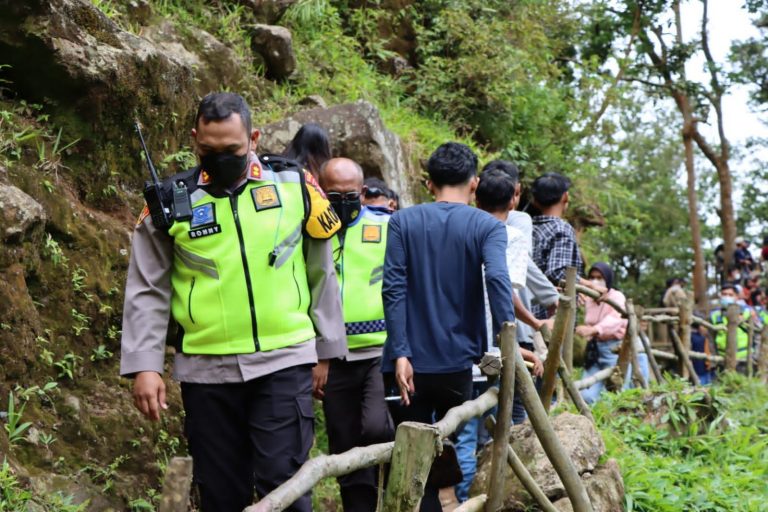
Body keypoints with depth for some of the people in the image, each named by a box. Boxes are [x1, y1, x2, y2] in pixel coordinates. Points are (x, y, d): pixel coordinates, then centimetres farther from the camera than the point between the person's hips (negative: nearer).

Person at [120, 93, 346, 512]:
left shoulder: (295, 185, 1)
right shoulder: (172, 199, -1)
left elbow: (322, 275, 9)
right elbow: (147, 290, 3)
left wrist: (325, 350, 11)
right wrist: (143, 365, -5)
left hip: (284, 362, -1)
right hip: (206, 370, 1)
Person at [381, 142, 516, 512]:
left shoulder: (403, 222, 2)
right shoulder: (487, 227, -1)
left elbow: (393, 289, -8)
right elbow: (498, 279, -19)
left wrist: (401, 354, -10)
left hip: (412, 365, 0)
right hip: (460, 364, 0)